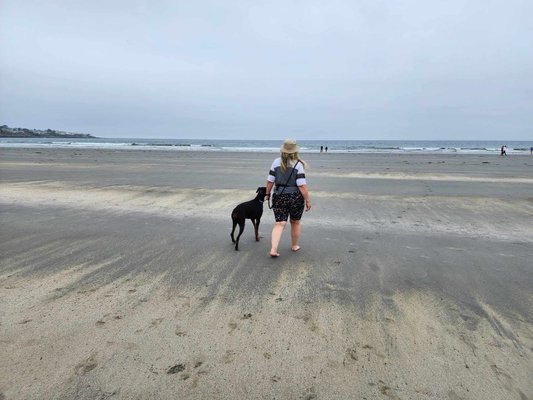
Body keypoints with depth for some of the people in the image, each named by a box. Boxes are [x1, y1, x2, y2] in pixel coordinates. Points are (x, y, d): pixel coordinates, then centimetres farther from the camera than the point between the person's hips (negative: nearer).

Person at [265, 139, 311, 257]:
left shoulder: (276, 162, -1)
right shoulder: (298, 164, -10)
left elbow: (270, 181, 1)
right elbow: (302, 185, -15)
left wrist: (267, 193, 15)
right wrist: (308, 200, -9)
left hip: (279, 197, 2)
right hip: (296, 197, -1)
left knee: (279, 223, 1)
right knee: (295, 222, 18)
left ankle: (273, 249, -12)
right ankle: (294, 245, 33)